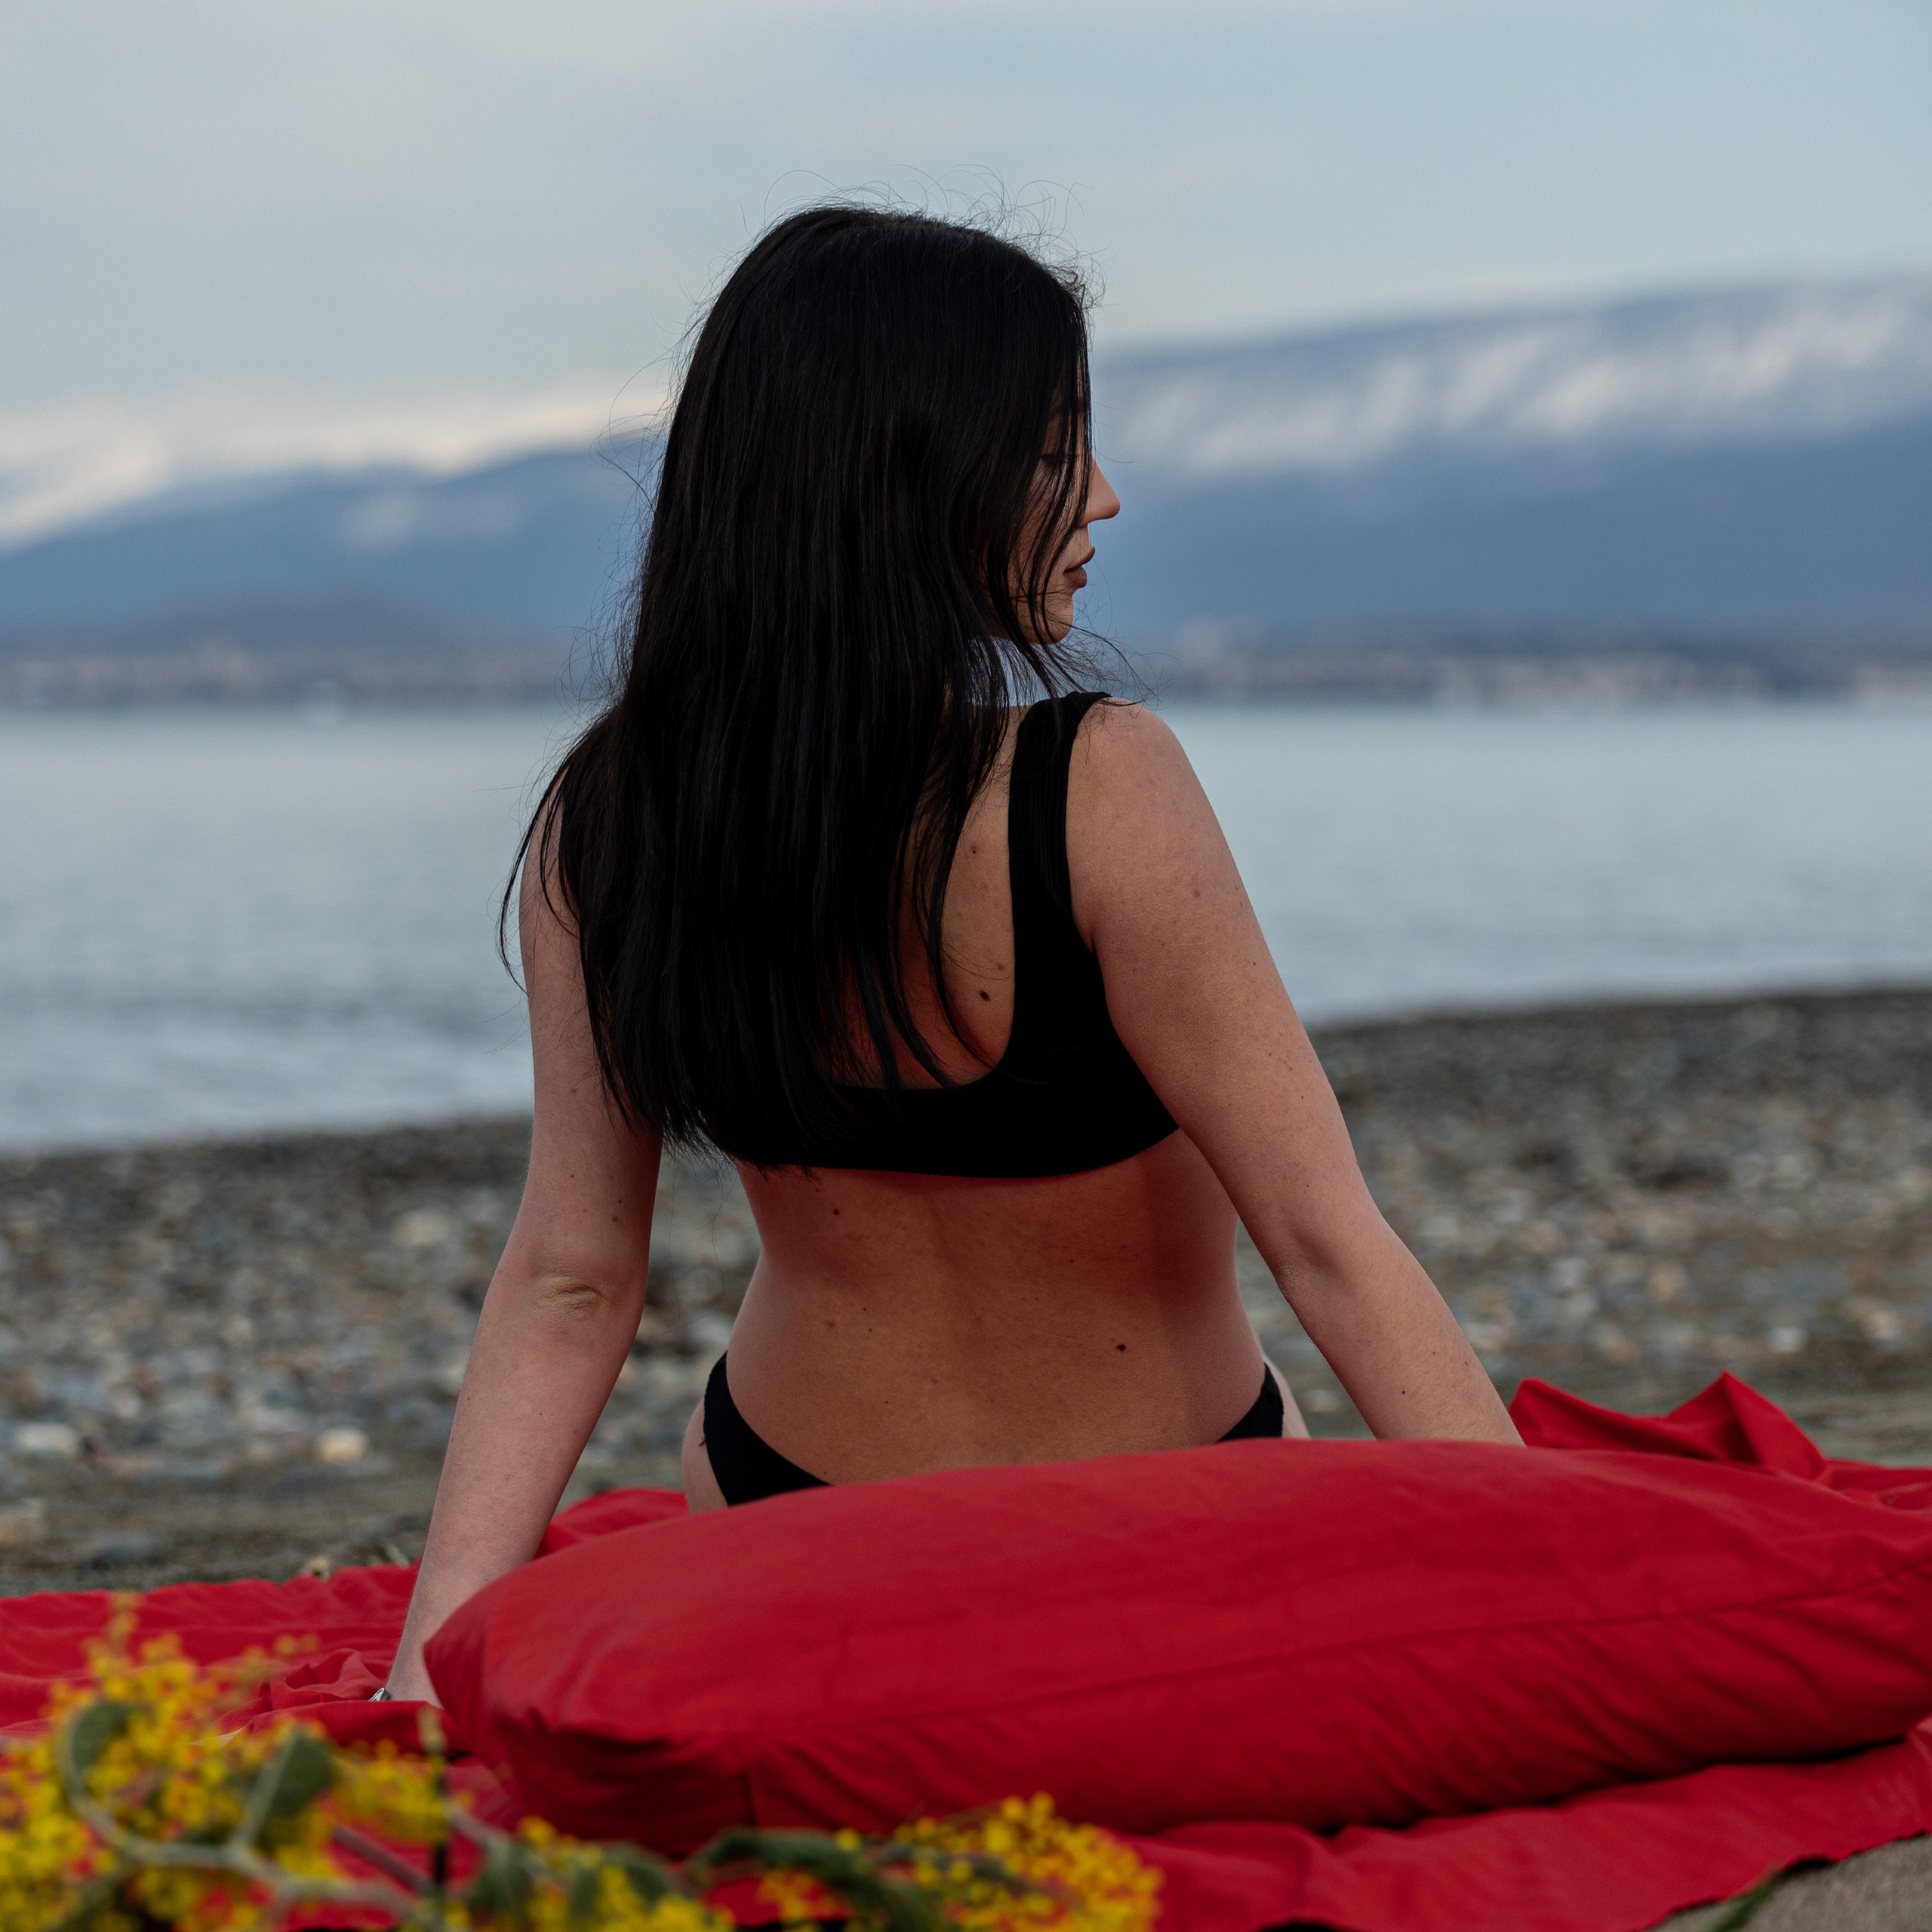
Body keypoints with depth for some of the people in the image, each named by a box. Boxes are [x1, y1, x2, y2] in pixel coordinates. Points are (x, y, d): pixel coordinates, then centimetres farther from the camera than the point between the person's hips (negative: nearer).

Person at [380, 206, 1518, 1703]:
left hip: (783, 1502, 4)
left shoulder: (599, 821, -14)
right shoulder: (1096, 793, -30)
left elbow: (567, 1281, -13)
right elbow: (1325, 1242, -29)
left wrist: (435, 1654, -8)